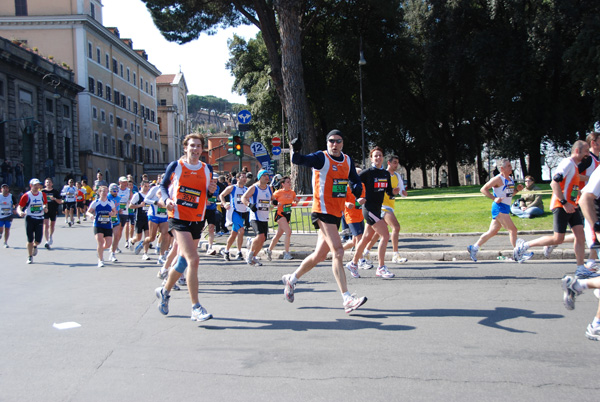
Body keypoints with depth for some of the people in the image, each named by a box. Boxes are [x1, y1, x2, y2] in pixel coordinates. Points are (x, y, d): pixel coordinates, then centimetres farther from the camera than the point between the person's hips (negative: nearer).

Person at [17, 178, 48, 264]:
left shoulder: (42, 195, 3)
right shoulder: (26, 196, -7)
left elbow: (45, 203, 21)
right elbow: (19, 207, -6)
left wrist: (45, 208, -1)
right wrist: (20, 212, -28)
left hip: (39, 219, 2)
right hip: (29, 219, -2)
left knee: (38, 240, -4)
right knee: (30, 240, 0)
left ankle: (35, 246, 33)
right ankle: (30, 257, 16)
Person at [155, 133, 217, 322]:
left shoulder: (207, 169, 9)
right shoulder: (175, 166, -1)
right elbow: (163, 186, 8)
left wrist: (211, 191, -5)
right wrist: (167, 199, -11)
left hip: (197, 221, 5)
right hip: (178, 218, -5)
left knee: (184, 260, 14)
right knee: (193, 260, -18)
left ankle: (164, 291, 40)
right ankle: (196, 308, -14)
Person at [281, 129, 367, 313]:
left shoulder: (347, 160, 11)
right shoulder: (321, 158, -9)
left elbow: (355, 180, 21)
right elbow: (298, 160, -22)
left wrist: (357, 187, -2)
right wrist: (296, 150, -44)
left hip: (336, 213, 8)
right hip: (322, 212, -7)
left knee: (319, 255, 15)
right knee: (338, 251, -17)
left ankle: (291, 279, 36)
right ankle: (347, 299, -18)